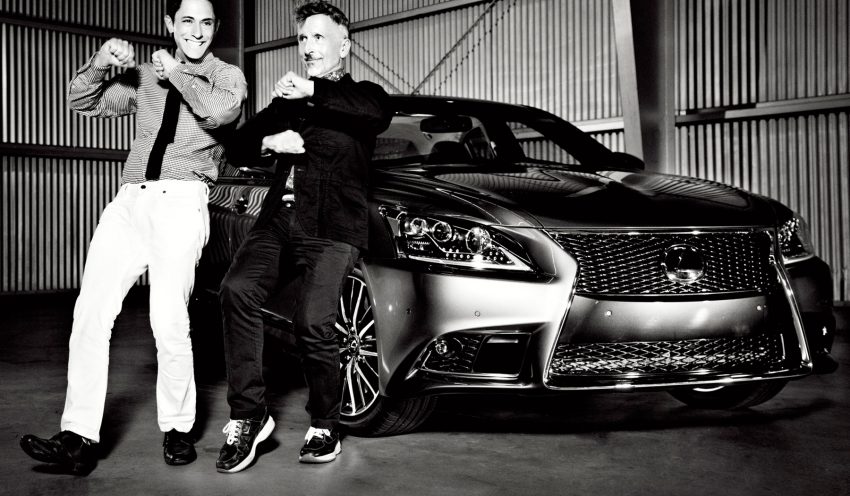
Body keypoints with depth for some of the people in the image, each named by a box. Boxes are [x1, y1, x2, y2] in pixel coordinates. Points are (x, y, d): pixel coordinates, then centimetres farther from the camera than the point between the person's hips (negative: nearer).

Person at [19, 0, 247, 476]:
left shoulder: (227, 75, 11)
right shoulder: (144, 76, 22)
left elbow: (221, 112, -11)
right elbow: (82, 102, 18)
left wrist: (177, 74, -2)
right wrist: (99, 63, 1)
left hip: (182, 199, -4)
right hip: (130, 199, 4)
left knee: (169, 318, -15)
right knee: (91, 311, -7)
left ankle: (177, 429, 2)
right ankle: (79, 437, -6)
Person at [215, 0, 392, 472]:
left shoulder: (358, 94, 11)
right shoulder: (286, 101, 26)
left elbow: (378, 112, -15)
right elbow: (237, 148, 23)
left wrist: (313, 91, -23)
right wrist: (269, 141, 1)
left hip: (332, 232, -4)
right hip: (277, 223, 4)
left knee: (312, 324, -20)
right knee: (237, 290, -23)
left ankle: (324, 427, 3)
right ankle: (248, 415, -16)